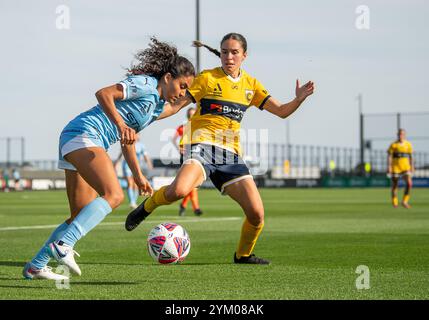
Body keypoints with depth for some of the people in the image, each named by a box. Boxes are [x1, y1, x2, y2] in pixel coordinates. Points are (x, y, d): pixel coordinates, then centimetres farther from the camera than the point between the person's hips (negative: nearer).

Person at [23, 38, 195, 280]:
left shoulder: (157, 106, 22)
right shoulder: (145, 83, -6)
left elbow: (128, 140, 31)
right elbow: (104, 94, -18)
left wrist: (139, 176, 32)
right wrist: (121, 125, -29)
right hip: (83, 134, -10)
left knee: (81, 217, 8)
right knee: (114, 195, -26)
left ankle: (35, 267, 11)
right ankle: (62, 245, -35)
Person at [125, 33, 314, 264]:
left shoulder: (251, 85, 15)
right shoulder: (207, 78, 2)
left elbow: (281, 111, 14)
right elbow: (177, 105, 2)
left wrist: (299, 99, -5)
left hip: (231, 154, 4)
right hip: (202, 146, -4)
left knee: (256, 213, -9)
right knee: (179, 190, -36)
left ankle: (243, 254, 20)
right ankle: (148, 205, -3)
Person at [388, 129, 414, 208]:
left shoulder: (408, 144, 5)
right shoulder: (393, 145, -5)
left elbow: (410, 156, 14)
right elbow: (389, 156, -6)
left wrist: (412, 167, 13)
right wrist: (389, 167, -13)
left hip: (405, 167, 2)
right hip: (395, 168, -2)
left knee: (409, 183, -14)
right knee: (395, 185, 4)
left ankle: (405, 201, -1)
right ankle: (394, 202, 19)